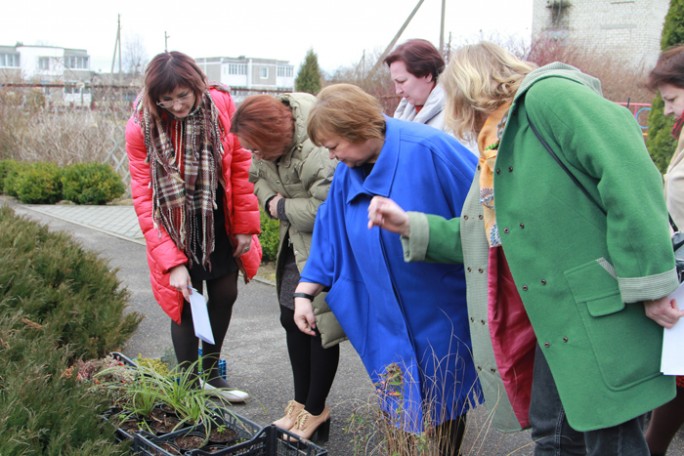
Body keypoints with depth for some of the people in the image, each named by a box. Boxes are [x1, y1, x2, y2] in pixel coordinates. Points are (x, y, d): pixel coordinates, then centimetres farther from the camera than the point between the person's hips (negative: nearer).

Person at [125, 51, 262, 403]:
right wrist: (171, 261, -21)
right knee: (186, 305, 1)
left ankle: (210, 372, 33)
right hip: (175, 229, -3)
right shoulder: (141, 126, -18)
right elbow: (143, 197, -17)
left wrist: (244, 226, -4)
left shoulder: (221, 107, -14)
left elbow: (241, 167, -6)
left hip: (218, 224, 3)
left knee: (225, 294, 12)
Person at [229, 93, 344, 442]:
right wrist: (269, 200, -10)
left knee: (319, 322, 1)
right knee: (292, 318, 13)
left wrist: (283, 208, -18)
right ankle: (301, 401, 30)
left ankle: (315, 409, 21)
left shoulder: (318, 151, -32)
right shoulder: (268, 143, -5)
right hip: (296, 243, 9)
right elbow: (257, 175, 12)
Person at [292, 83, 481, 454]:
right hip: (388, 317, 6)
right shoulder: (347, 175, 1)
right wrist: (304, 292, 4)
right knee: (395, 406, 12)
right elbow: (329, 235, 9)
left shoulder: (428, 150, -21)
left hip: (441, 311, -5)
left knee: (443, 406, 9)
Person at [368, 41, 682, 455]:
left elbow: (630, 174, -21)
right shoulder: (497, 148, 18)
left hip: (605, 311, -9)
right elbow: (486, 239, 20)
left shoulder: (548, 95, -11)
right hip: (558, 321, 9)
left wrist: (648, 282, -22)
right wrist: (411, 226, 15)